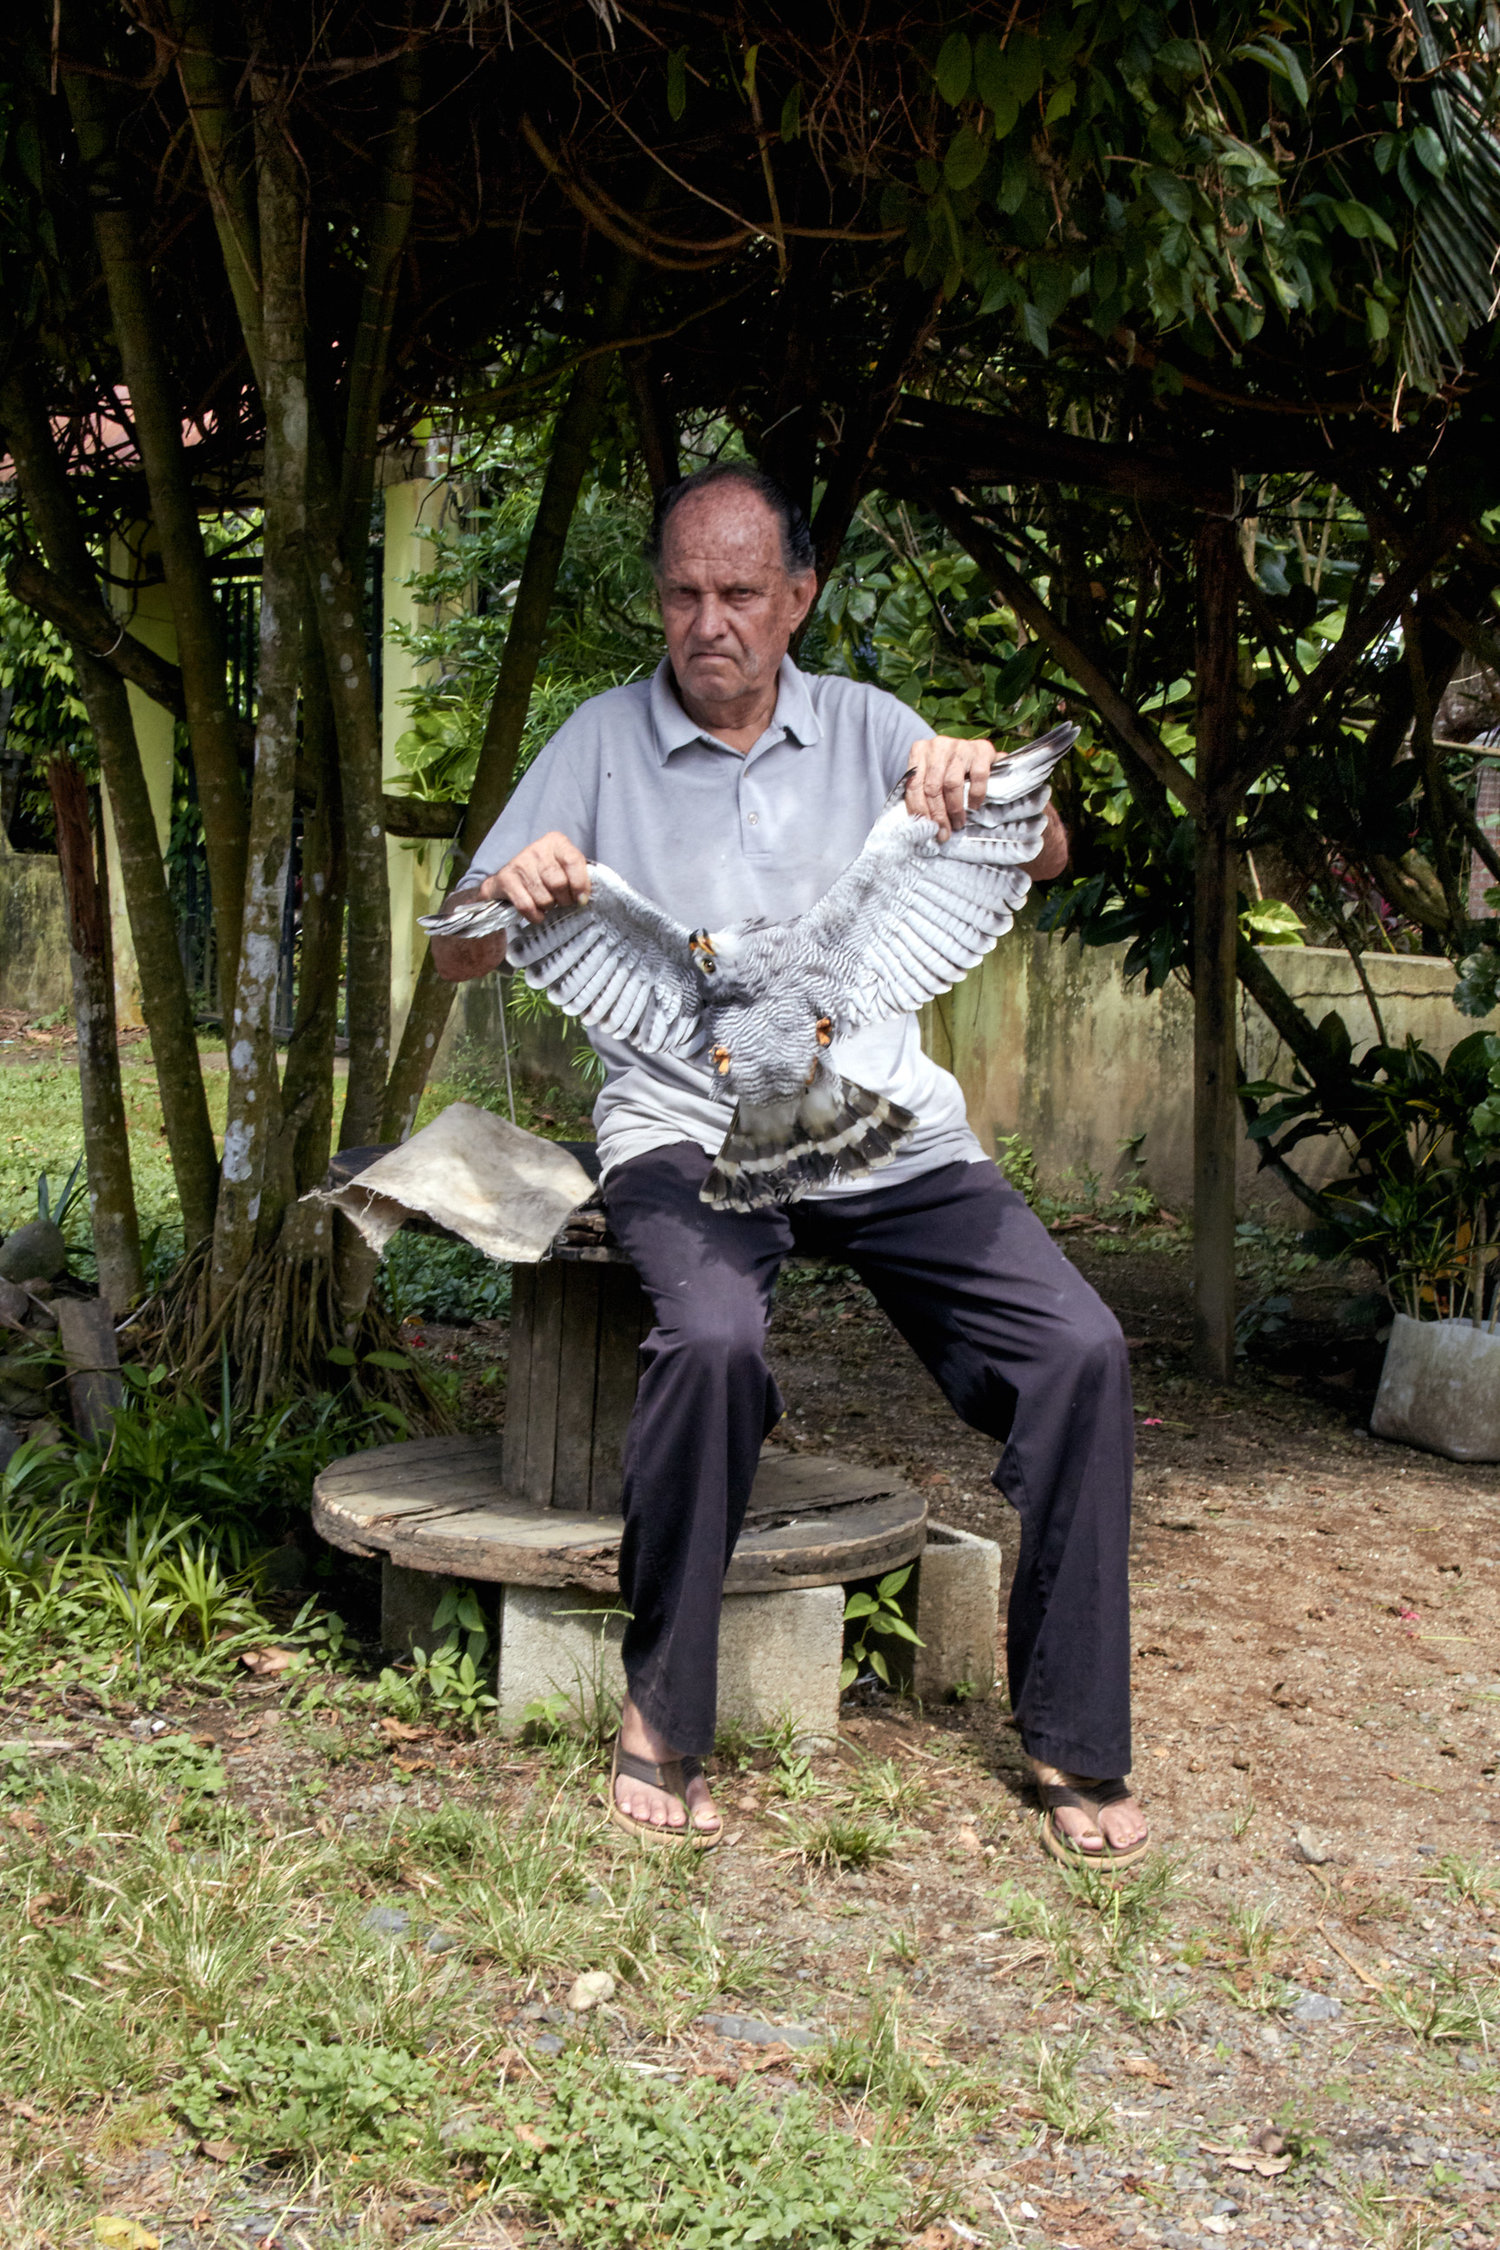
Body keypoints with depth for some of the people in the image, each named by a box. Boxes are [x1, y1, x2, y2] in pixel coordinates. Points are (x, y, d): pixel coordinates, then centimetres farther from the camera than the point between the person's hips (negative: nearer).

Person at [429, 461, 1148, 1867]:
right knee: (714, 1341, -34)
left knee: (1080, 1349, -17)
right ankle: (663, 1719, -14)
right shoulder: (603, 744, 9)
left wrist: (987, 788, -20)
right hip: (688, 1130, -2)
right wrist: (513, 896, -19)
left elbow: (1045, 859, 4)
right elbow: (455, 957, 6)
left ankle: (1075, 1746, -4)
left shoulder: (862, 726, 13)